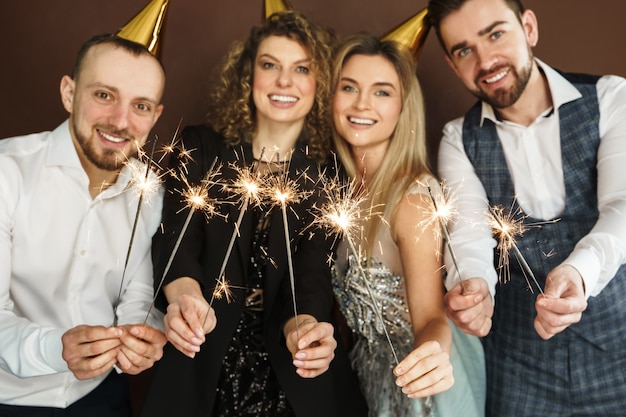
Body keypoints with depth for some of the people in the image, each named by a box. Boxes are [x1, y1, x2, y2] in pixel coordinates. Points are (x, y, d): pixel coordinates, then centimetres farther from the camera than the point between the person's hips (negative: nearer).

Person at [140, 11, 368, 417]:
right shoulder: (200, 148, -1)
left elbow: (314, 271, -11)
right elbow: (176, 236, -13)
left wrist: (303, 327, -33)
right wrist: (186, 297, -35)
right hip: (204, 359, 0)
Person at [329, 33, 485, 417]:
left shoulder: (414, 196, -25)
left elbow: (431, 315, -26)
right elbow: (349, 287, 3)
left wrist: (435, 356, -46)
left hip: (413, 377, -6)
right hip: (370, 365, 6)